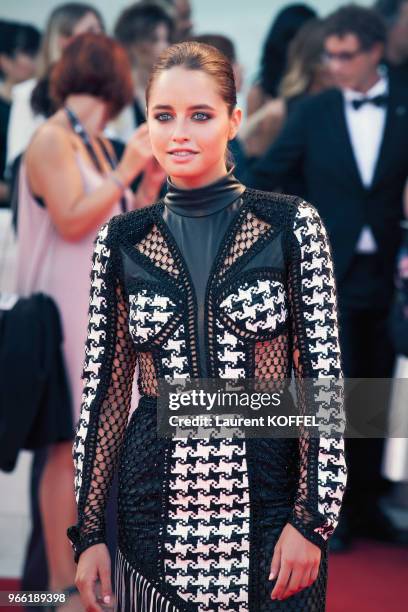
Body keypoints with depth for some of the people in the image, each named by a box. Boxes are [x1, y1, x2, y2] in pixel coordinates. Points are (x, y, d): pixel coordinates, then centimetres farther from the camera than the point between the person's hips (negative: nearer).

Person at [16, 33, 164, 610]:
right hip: (69, 310, -8)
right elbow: (72, 222, -19)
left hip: (104, 308, 8)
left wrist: (152, 179, 6)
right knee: (69, 446, -5)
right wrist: (126, 170, -14)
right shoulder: (52, 139, -10)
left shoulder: (97, 144, 14)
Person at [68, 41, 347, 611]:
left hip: (266, 493, -2)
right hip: (157, 497, 2)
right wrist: (88, 531, 4)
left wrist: (312, 520, -9)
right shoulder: (120, 240, 4)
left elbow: (322, 377, -4)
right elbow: (105, 390, 7)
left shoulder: (292, 224, -4)